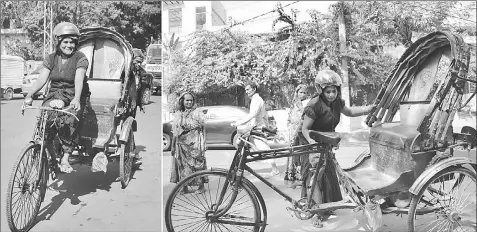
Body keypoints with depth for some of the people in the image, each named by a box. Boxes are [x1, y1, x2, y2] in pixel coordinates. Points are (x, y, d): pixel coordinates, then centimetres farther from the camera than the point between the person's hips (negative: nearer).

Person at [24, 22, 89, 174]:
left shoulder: (80, 58, -5)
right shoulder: (51, 59, 8)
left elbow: (79, 80, -21)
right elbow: (42, 79, -3)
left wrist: (76, 98, -37)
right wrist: (29, 95, -19)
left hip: (74, 97, -3)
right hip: (55, 95, 3)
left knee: (67, 121, -26)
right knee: (46, 119, -20)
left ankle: (65, 158, -15)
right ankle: (50, 154, -1)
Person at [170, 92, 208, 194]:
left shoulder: (197, 113, -4)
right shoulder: (177, 114, 8)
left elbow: (203, 128, -6)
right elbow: (174, 132, 12)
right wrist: (173, 146, 12)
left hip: (194, 145, -4)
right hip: (181, 145, 4)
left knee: (197, 164, -2)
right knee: (182, 166, 7)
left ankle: (201, 186, 11)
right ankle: (184, 187, 18)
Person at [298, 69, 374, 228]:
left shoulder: (337, 102, -3)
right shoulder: (314, 105, -25)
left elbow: (349, 112, 15)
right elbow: (305, 128, -21)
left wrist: (371, 108, 10)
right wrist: (312, 141, -38)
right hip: (312, 145, -7)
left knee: (329, 174, 14)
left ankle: (326, 207, 31)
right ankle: (316, 213, -6)